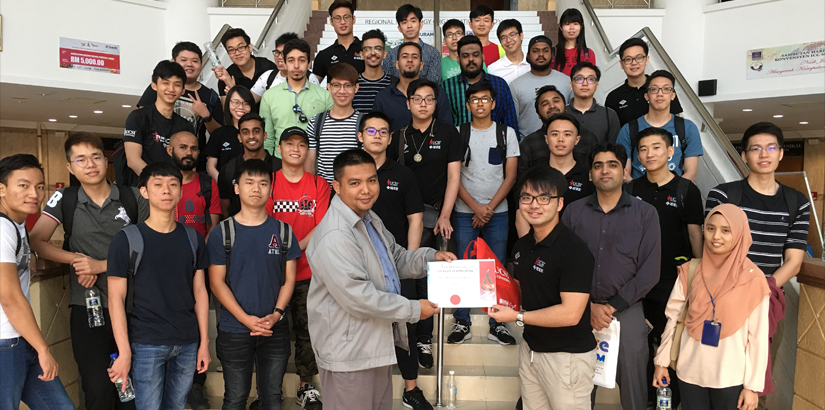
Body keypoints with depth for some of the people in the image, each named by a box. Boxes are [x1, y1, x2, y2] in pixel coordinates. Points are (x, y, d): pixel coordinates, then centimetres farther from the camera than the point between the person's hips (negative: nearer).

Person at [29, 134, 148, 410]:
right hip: (87, 307, 0)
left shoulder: (134, 197, 0)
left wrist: (101, 265, -10)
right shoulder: (64, 200, 3)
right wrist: (75, 259, -12)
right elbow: (37, 242, 0)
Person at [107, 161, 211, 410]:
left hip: (188, 343, 3)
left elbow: (199, 291, 8)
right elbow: (116, 298, -5)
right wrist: (124, 352, -10)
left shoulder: (193, 238, 6)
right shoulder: (126, 240, -5)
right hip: (146, 343, -3)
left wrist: (204, 342, 5)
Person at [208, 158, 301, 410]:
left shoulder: (283, 232, 3)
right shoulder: (222, 233, -2)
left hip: (275, 330, 2)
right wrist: (245, 319, -14)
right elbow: (216, 281, -5)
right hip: (234, 330, -1)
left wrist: (276, 314, -12)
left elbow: (289, 279, 3)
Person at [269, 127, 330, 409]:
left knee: (306, 329, 7)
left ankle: (306, 386, 22)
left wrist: (294, 248, -14)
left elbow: (321, 227, -2)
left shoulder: (319, 185, 5)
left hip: (308, 270, 1)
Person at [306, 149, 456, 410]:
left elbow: (396, 259, 20)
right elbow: (358, 297, -28)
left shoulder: (370, 219, 8)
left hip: (378, 341, 9)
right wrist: (414, 309, -18)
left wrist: (431, 257, 0)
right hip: (349, 351, -9)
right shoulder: (334, 237, -27)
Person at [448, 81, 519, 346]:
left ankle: (497, 324, 14)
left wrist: (489, 208, -7)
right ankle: (462, 323, 13)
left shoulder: (507, 133, 7)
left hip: (497, 212, 1)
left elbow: (510, 176, 2)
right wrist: (476, 207, -9)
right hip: (464, 212, 0)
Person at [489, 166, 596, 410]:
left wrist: (517, 317, -19)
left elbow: (570, 313, -24)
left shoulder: (574, 250, -20)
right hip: (530, 348, 7)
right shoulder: (521, 246, 4)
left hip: (568, 357, -7)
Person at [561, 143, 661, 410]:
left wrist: (613, 307, -10)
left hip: (627, 312, -1)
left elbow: (649, 272, -5)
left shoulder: (645, 213, 0)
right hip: (581, 311, 1)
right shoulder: (574, 212, 4)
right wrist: (590, 306, -9)